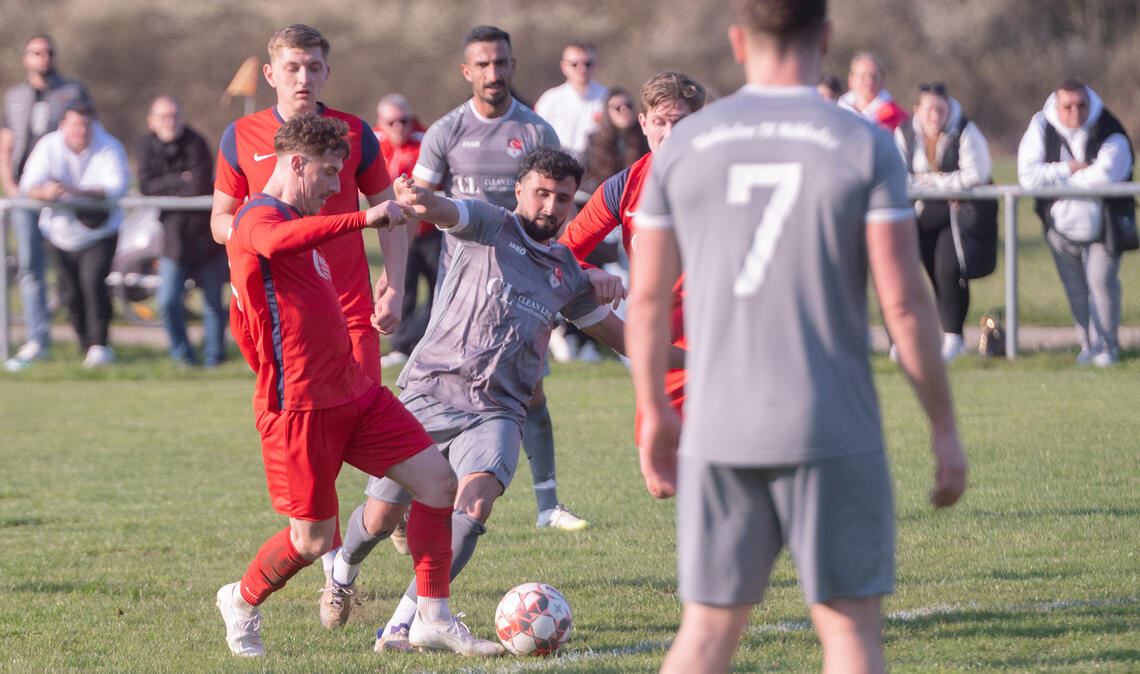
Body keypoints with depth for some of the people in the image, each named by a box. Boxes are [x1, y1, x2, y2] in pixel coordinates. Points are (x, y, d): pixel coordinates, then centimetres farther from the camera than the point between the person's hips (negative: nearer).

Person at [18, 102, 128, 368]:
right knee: (70, 291, 5)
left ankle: (99, 344, -13)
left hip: (100, 230, -2)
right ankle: (86, 346, 23)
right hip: (62, 230, 2)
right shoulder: (48, 147, -11)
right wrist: (45, 192, -44)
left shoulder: (109, 147, -15)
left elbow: (117, 185, -28)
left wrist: (79, 192, -42)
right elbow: (29, 186, -19)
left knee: (93, 281, -21)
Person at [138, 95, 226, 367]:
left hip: (204, 233, -3)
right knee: (168, 301, -6)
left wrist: (163, 192, -9)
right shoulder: (148, 145, 0)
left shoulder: (195, 144, -13)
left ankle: (213, 355, 17)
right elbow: (146, 186, -9)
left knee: (213, 302, 3)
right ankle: (182, 353, 15)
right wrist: (179, 181, -16)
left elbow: (200, 189, -20)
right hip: (174, 235, 3)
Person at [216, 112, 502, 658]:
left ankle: (433, 619, 4)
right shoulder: (257, 218, -11)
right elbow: (277, 242, -40)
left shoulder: (299, 222, 20)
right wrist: (363, 218, -45)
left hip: (353, 392, 9)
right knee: (314, 540, -2)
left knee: (438, 482, -2)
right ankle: (242, 603, 26)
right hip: (299, 407, -9)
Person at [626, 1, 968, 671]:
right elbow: (903, 301, -8)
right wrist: (945, 428, -1)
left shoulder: (683, 145, 4)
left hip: (717, 433, 3)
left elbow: (648, 296, 8)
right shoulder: (865, 147, -4)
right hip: (834, 436, -3)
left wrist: (655, 414, 20)